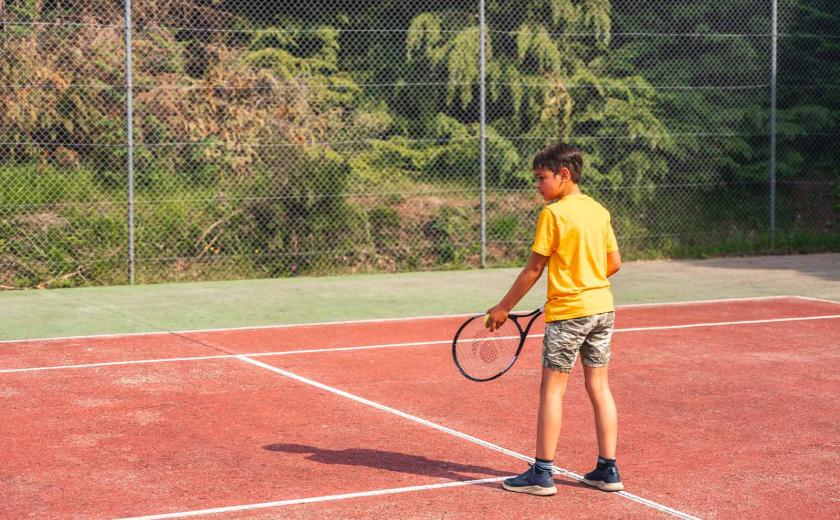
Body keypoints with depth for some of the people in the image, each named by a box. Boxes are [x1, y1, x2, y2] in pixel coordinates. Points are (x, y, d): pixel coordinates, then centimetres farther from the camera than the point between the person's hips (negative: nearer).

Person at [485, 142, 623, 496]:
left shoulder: (553, 214, -12)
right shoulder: (599, 211, 8)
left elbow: (533, 269, -10)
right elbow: (614, 263, 12)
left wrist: (503, 308, -1)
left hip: (568, 312, -7)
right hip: (603, 307, 7)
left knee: (552, 390, 0)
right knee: (599, 388, 11)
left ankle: (542, 473, 3)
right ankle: (608, 470, 13)